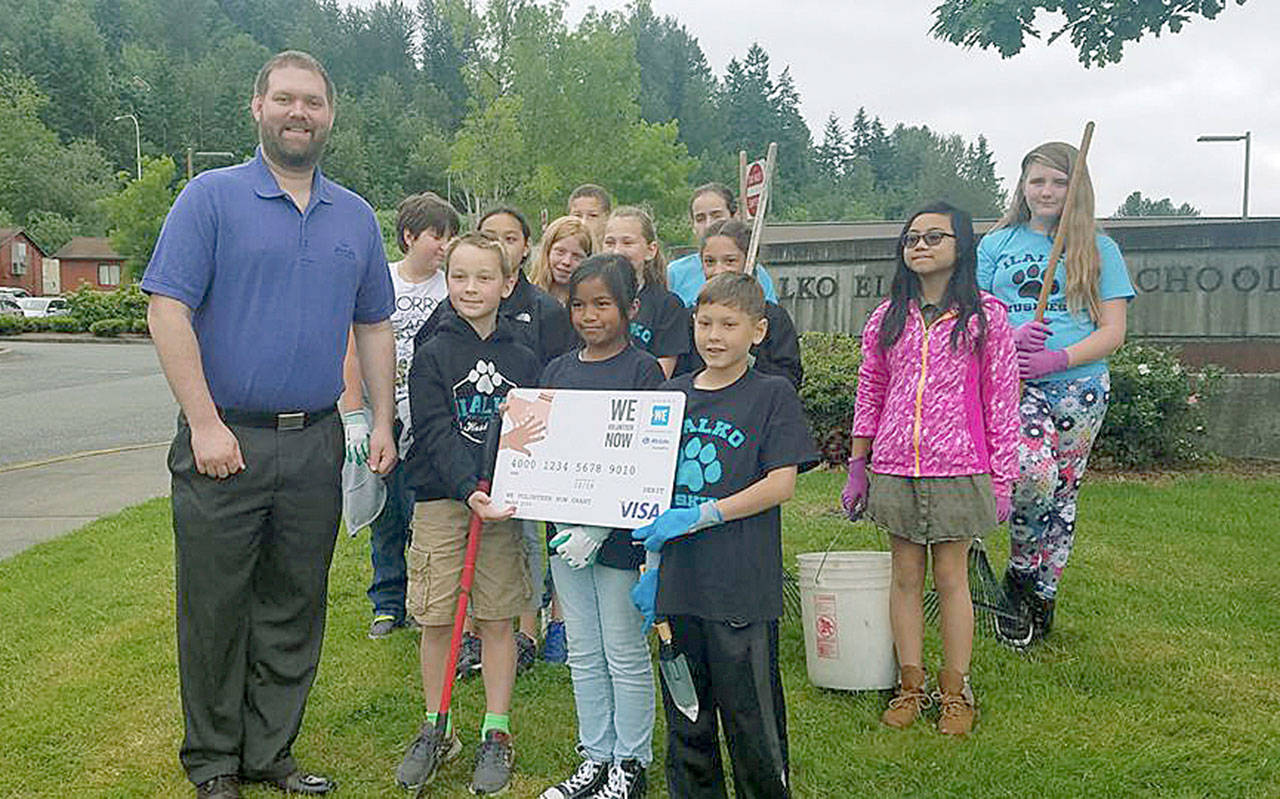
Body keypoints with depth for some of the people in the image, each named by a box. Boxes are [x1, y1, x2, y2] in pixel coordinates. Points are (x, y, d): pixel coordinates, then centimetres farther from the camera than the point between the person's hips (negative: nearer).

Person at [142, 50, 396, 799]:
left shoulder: (356, 217, 12)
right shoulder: (211, 197, -2)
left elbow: (374, 326, 17)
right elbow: (168, 309, -9)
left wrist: (383, 421, 9)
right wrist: (205, 423, -15)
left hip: (316, 444, 4)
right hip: (225, 442, -4)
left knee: (294, 611, 11)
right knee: (216, 606, 4)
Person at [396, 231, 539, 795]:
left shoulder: (522, 359, 5)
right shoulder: (433, 354, -2)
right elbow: (437, 433, -12)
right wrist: (469, 489, -25)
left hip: (503, 500, 1)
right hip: (440, 500, -1)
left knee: (496, 620, 6)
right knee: (436, 620, 5)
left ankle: (496, 736, 18)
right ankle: (436, 732, 22)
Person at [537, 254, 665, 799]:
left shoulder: (642, 370, -8)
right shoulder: (557, 370, 9)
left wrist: (599, 527, -19)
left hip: (619, 528, -5)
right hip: (566, 525, 6)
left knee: (624, 651, 5)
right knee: (583, 652, 14)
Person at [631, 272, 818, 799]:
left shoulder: (772, 394, -3)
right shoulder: (671, 395, 10)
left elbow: (781, 484, -11)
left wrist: (698, 516, -16)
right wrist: (652, 567, 9)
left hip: (742, 587, -4)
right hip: (679, 584, 5)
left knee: (751, 716, 4)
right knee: (685, 721, 14)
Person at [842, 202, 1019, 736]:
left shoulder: (985, 316, 0)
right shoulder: (888, 317, 8)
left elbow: (1001, 402, 0)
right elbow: (869, 395, 13)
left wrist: (1001, 480, -2)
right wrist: (856, 468, 11)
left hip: (957, 467, -3)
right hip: (894, 466, 3)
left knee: (951, 579, 3)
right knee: (905, 576, 8)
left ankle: (955, 692, 16)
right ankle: (910, 687, 19)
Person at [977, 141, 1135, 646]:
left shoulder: (1099, 250, 11)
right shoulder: (997, 244, 13)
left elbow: (1112, 332, 3)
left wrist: (1055, 359, -13)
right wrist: (1011, 339, -13)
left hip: (1079, 385, 2)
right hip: (1010, 382, -1)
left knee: (1061, 496, 4)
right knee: (1034, 472, -25)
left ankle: (1040, 596, 22)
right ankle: (1019, 578, -2)